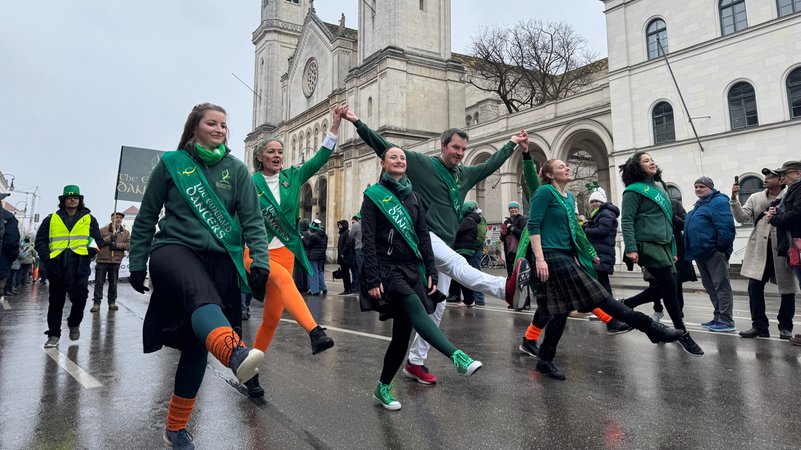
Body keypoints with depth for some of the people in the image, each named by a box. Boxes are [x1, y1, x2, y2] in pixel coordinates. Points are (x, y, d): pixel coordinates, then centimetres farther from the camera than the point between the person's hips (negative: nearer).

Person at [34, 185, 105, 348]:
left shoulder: (89, 219, 13)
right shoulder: (51, 219, 14)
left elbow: (98, 240, 13)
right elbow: (40, 241, 13)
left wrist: (90, 253, -6)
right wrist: (47, 257, -2)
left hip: (79, 266, -1)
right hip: (57, 265, 1)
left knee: (79, 297, -10)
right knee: (56, 300, 7)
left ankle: (74, 324, 18)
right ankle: (53, 334, 17)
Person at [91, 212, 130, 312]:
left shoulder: (126, 233, 10)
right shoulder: (103, 230, 5)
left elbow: (129, 245, -1)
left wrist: (117, 245, -15)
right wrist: (109, 239, -16)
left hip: (116, 262, 2)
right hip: (102, 260, -1)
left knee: (113, 283, 8)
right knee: (99, 283, -1)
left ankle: (112, 302, 17)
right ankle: (96, 303, 4)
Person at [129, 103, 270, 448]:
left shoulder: (236, 170, 7)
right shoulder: (172, 163, 4)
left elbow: (252, 220, 2)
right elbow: (146, 217, 8)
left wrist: (260, 259, -12)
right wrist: (137, 263, 6)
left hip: (219, 259, 2)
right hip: (174, 249, -2)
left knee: (197, 343, 4)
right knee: (201, 293, -37)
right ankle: (235, 352, -67)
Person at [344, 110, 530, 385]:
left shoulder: (464, 174, 17)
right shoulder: (421, 163, -1)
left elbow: (490, 165, 33)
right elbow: (385, 147, -4)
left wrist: (513, 143, 41)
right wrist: (358, 122, -11)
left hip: (444, 246, 7)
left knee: (437, 306, 6)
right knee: (457, 264, -34)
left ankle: (415, 362, 14)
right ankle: (505, 288, -57)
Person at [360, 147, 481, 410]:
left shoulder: (414, 198, 15)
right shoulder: (374, 196, 0)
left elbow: (424, 237, 13)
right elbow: (368, 240, -7)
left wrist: (431, 272, 4)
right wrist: (372, 279, -15)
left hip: (412, 270, 5)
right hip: (387, 269, -5)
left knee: (402, 334, 3)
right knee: (416, 311, -29)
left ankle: (383, 387, 19)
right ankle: (458, 357, -44)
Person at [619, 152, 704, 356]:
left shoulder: (659, 187, 20)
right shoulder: (634, 190, -4)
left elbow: (667, 221, 23)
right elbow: (627, 221, -12)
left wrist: (673, 249, 20)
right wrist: (631, 248, -22)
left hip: (663, 245, 8)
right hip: (648, 244, -8)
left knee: (666, 287, 6)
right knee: (669, 287, -5)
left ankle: (626, 304, 20)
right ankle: (682, 333, 6)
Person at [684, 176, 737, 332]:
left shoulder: (718, 202, -8)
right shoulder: (700, 204, 21)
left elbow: (726, 227, -19)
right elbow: (690, 227, 26)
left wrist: (721, 248, -19)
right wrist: (692, 249, 19)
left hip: (714, 253, -10)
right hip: (701, 253, 10)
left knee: (721, 286, -5)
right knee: (710, 287, 14)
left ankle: (726, 321, -2)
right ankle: (719, 318, 22)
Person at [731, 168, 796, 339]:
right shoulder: (755, 198, 9)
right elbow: (742, 217, 0)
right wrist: (734, 199, -10)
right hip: (759, 249, 2)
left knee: (787, 289, 7)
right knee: (754, 287, -1)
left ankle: (785, 327, 23)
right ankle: (759, 326, 11)